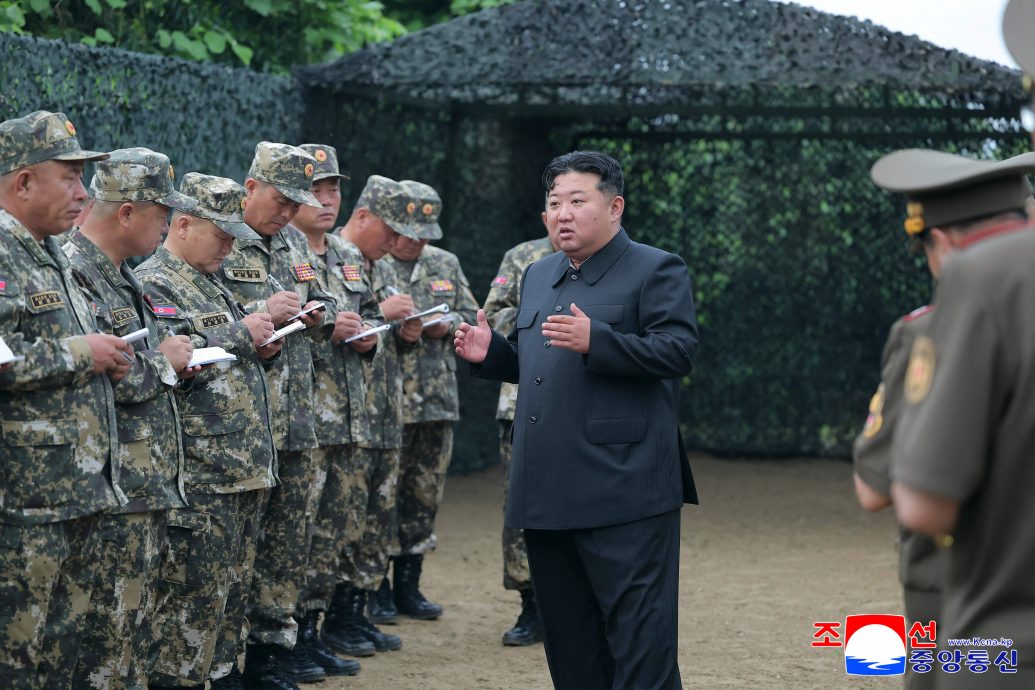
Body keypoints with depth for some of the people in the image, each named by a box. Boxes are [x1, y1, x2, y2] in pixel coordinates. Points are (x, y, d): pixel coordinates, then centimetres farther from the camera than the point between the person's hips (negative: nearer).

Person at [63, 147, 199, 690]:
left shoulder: (119, 274, 16)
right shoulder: (73, 270, -16)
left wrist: (171, 360, 10)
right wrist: (162, 361, -11)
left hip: (147, 484, 10)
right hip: (111, 489, -10)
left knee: (136, 625, 14)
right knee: (108, 634, -5)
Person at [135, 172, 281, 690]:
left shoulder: (210, 286, 20)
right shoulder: (152, 284, -9)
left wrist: (264, 349, 7)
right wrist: (240, 335, -17)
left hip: (246, 472, 9)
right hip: (200, 476, -9)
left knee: (234, 592, 13)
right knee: (194, 597, -6)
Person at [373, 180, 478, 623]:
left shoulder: (445, 265, 14)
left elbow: (472, 316, 17)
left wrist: (448, 324, -4)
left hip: (437, 402, 5)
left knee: (424, 496, 9)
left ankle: (408, 586, 20)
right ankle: (376, 590, 8)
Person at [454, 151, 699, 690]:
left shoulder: (655, 271, -3)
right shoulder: (538, 276, 19)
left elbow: (679, 351, -15)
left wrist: (595, 341, -25)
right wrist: (490, 353, 6)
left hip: (624, 496, -7)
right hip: (547, 497, 7)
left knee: (638, 638, -6)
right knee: (568, 643, 13)